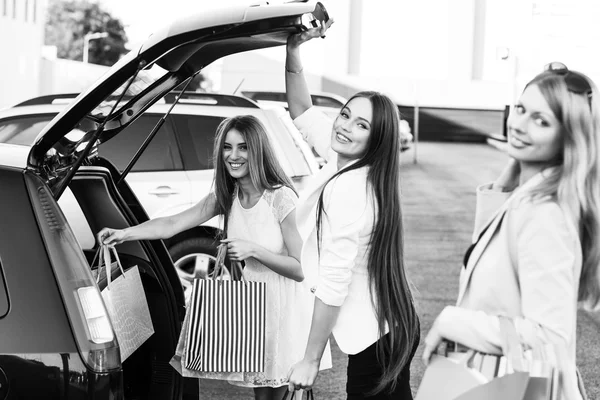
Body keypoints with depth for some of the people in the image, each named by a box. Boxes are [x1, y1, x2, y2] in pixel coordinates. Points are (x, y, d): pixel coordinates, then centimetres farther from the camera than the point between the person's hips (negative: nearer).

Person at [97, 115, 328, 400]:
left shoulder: (281, 198, -19)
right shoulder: (226, 197, 0)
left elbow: (301, 269, -18)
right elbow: (173, 224, -7)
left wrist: (253, 249, -28)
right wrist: (125, 234, -20)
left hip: (286, 307, -6)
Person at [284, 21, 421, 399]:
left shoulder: (347, 191, -24)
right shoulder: (345, 160, 0)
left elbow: (333, 284, -24)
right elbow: (302, 111, 13)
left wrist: (310, 361, -18)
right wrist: (293, 49, 0)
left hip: (376, 337, -9)